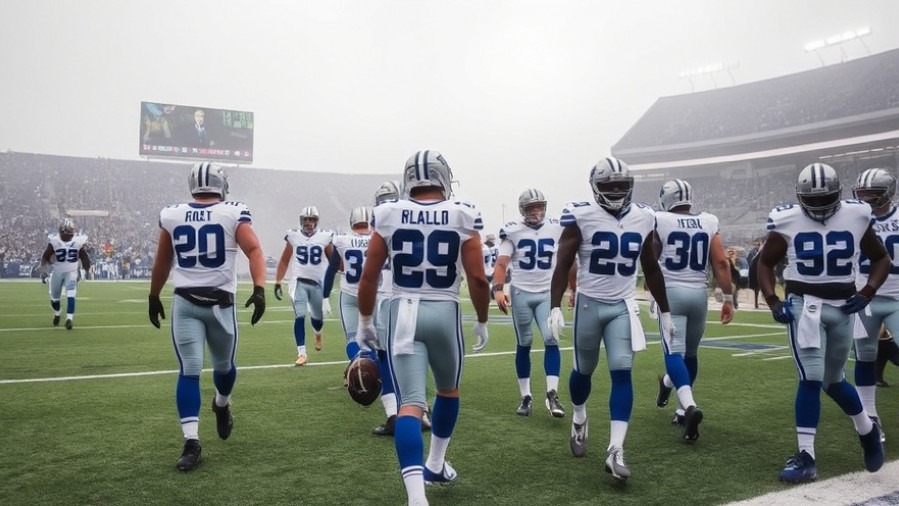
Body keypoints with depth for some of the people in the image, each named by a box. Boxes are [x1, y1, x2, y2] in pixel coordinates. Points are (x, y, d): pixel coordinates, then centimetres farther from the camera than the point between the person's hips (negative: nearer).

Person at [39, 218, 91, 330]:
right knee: (55, 297, 15)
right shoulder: (54, 241, -12)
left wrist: (88, 270, -1)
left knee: (71, 295, -22)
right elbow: (45, 257, -3)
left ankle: (69, 319, -20)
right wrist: (43, 270, -13)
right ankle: (57, 314, 44)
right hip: (57, 272, 2)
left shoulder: (78, 241, -11)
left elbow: (84, 258, 1)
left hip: (72, 272, -1)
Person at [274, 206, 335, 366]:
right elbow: (284, 262, 6)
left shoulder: (325, 237, -1)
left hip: (318, 283, 1)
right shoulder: (293, 237, 0)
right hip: (299, 282, -1)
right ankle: (301, 354, -6)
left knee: (318, 317, 14)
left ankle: (318, 334, 50)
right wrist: (278, 282, 2)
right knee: (299, 317, -11)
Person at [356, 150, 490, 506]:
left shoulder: (388, 216, 1)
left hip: (403, 313, 0)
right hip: (445, 313, 0)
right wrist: (482, 321, 10)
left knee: (410, 403, -3)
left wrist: (364, 322, 13)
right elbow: (478, 279, -5)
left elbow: (369, 276, 1)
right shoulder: (462, 217, -3)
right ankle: (435, 465, 39)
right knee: (448, 390, 25)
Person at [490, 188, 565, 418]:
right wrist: (498, 289, -24)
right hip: (521, 293, -1)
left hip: (548, 293, 1)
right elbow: (501, 263, -10)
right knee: (523, 344, 7)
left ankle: (552, 394, -8)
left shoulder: (557, 229, 2)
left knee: (551, 340, -12)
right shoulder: (513, 231, -4)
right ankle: (526, 396, 15)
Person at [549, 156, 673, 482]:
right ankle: (579, 418, 42)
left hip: (623, 306, 2)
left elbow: (651, 269, 12)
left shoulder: (643, 219, 3)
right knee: (584, 370, 12)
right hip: (589, 304, -2)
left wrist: (665, 311, 15)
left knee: (622, 374, -8)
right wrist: (555, 307, -20)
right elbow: (563, 266, -10)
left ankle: (615, 451, -6)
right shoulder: (581, 216, -10)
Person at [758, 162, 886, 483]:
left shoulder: (856, 217, -2)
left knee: (833, 381, 12)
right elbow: (766, 263, 5)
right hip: (804, 306, -2)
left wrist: (866, 294, -4)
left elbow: (881, 259, 10)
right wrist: (773, 302, -7)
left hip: (842, 307, 2)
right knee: (811, 378, -11)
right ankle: (806, 457, -3)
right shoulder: (789, 222, -7)